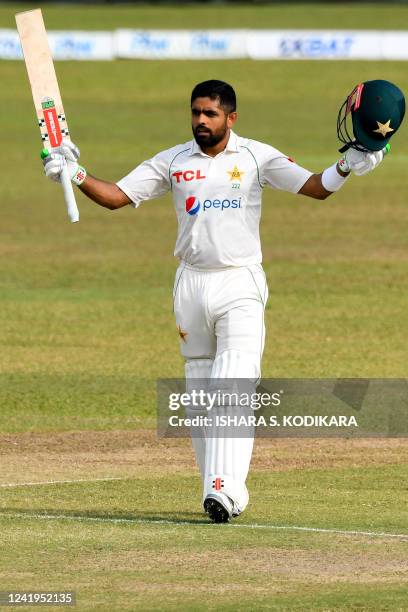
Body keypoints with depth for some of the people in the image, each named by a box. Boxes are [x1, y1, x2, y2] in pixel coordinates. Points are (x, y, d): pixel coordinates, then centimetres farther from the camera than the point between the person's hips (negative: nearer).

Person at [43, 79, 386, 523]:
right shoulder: (173, 162, 6)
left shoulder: (257, 157, 0)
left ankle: (225, 489, -25)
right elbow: (116, 196, 4)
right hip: (191, 284, 4)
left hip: (241, 285, -4)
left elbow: (314, 188, -6)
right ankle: (222, 489, 15)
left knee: (235, 386, -16)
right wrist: (75, 174, -12)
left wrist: (347, 167, -25)